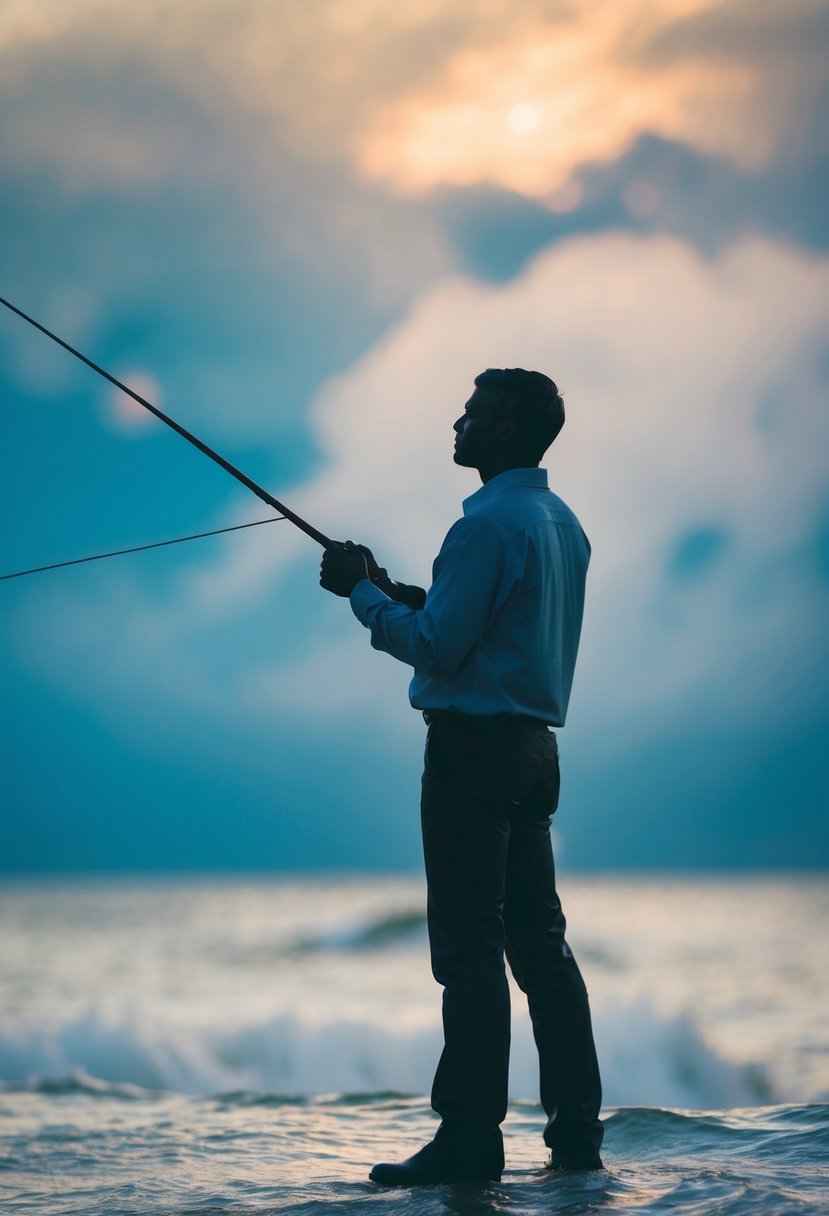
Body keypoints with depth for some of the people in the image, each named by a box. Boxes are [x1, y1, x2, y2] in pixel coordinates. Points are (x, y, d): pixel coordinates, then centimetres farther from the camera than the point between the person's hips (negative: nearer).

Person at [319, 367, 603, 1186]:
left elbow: (438, 649, -16)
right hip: (534, 744, 9)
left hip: (473, 744, -9)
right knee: (538, 937, 11)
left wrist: (365, 593, -3)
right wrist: (406, 597, 17)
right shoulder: (563, 523, 16)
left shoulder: (489, 522, -14)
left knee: (468, 943, -7)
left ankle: (471, 1135, -7)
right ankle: (575, 1128, 12)